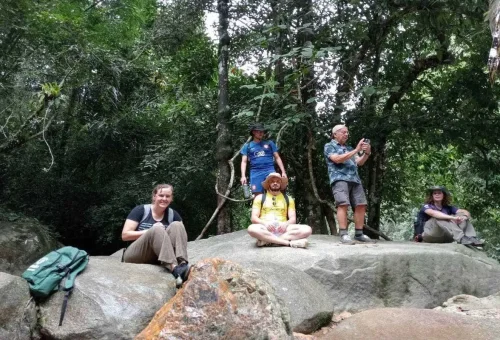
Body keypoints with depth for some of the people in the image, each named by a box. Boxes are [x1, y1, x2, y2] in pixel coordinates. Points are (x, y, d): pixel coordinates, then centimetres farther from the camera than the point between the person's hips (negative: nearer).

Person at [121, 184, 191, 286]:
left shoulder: (173, 214, 8)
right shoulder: (140, 210, -1)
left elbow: (181, 234, 3)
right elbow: (125, 235, -7)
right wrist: (151, 231, -14)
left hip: (159, 257, 3)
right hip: (135, 256, -3)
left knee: (176, 225, -19)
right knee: (157, 230, -31)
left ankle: (182, 263, -41)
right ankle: (174, 269, -51)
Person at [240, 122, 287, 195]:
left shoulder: (269, 143, 14)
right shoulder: (247, 146, 13)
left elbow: (277, 158, 13)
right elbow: (244, 162, 9)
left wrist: (283, 172, 4)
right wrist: (243, 176, -5)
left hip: (270, 171, 0)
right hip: (255, 173, 0)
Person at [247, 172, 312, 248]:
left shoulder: (288, 199, 18)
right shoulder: (260, 197, 13)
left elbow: (293, 219, 9)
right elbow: (254, 218, 3)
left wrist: (286, 224, -15)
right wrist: (265, 223, -18)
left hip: (282, 229, 2)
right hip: (266, 229, -2)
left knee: (307, 229, -25)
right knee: (252, 229, -38)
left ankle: (267, 240, -30)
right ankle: (290, 243, -33)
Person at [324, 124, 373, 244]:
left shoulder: (349, 148, 29)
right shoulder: (329, 146, 10)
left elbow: (359, 162, 18)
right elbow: (337, 159, -9)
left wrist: (366, 153, -2)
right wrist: (356, 150, -10)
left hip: (355, 180, 6)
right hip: (340, 178, -6)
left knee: (361, 205, -3)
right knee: (343, 204, -20)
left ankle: (359, 234, 3)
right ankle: (343, 234, -19)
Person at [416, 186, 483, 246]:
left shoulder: (448, 208, 14)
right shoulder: (427, 206, 0)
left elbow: (466, 212, 0)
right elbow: (434, 213, -24)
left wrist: (464, 217, -25)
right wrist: (452, 217, -36)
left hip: (446, 236, 5)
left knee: (461, 215, -7)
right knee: (440, 218, -30)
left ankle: (472, 239, -30)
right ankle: (462, 238, -46)